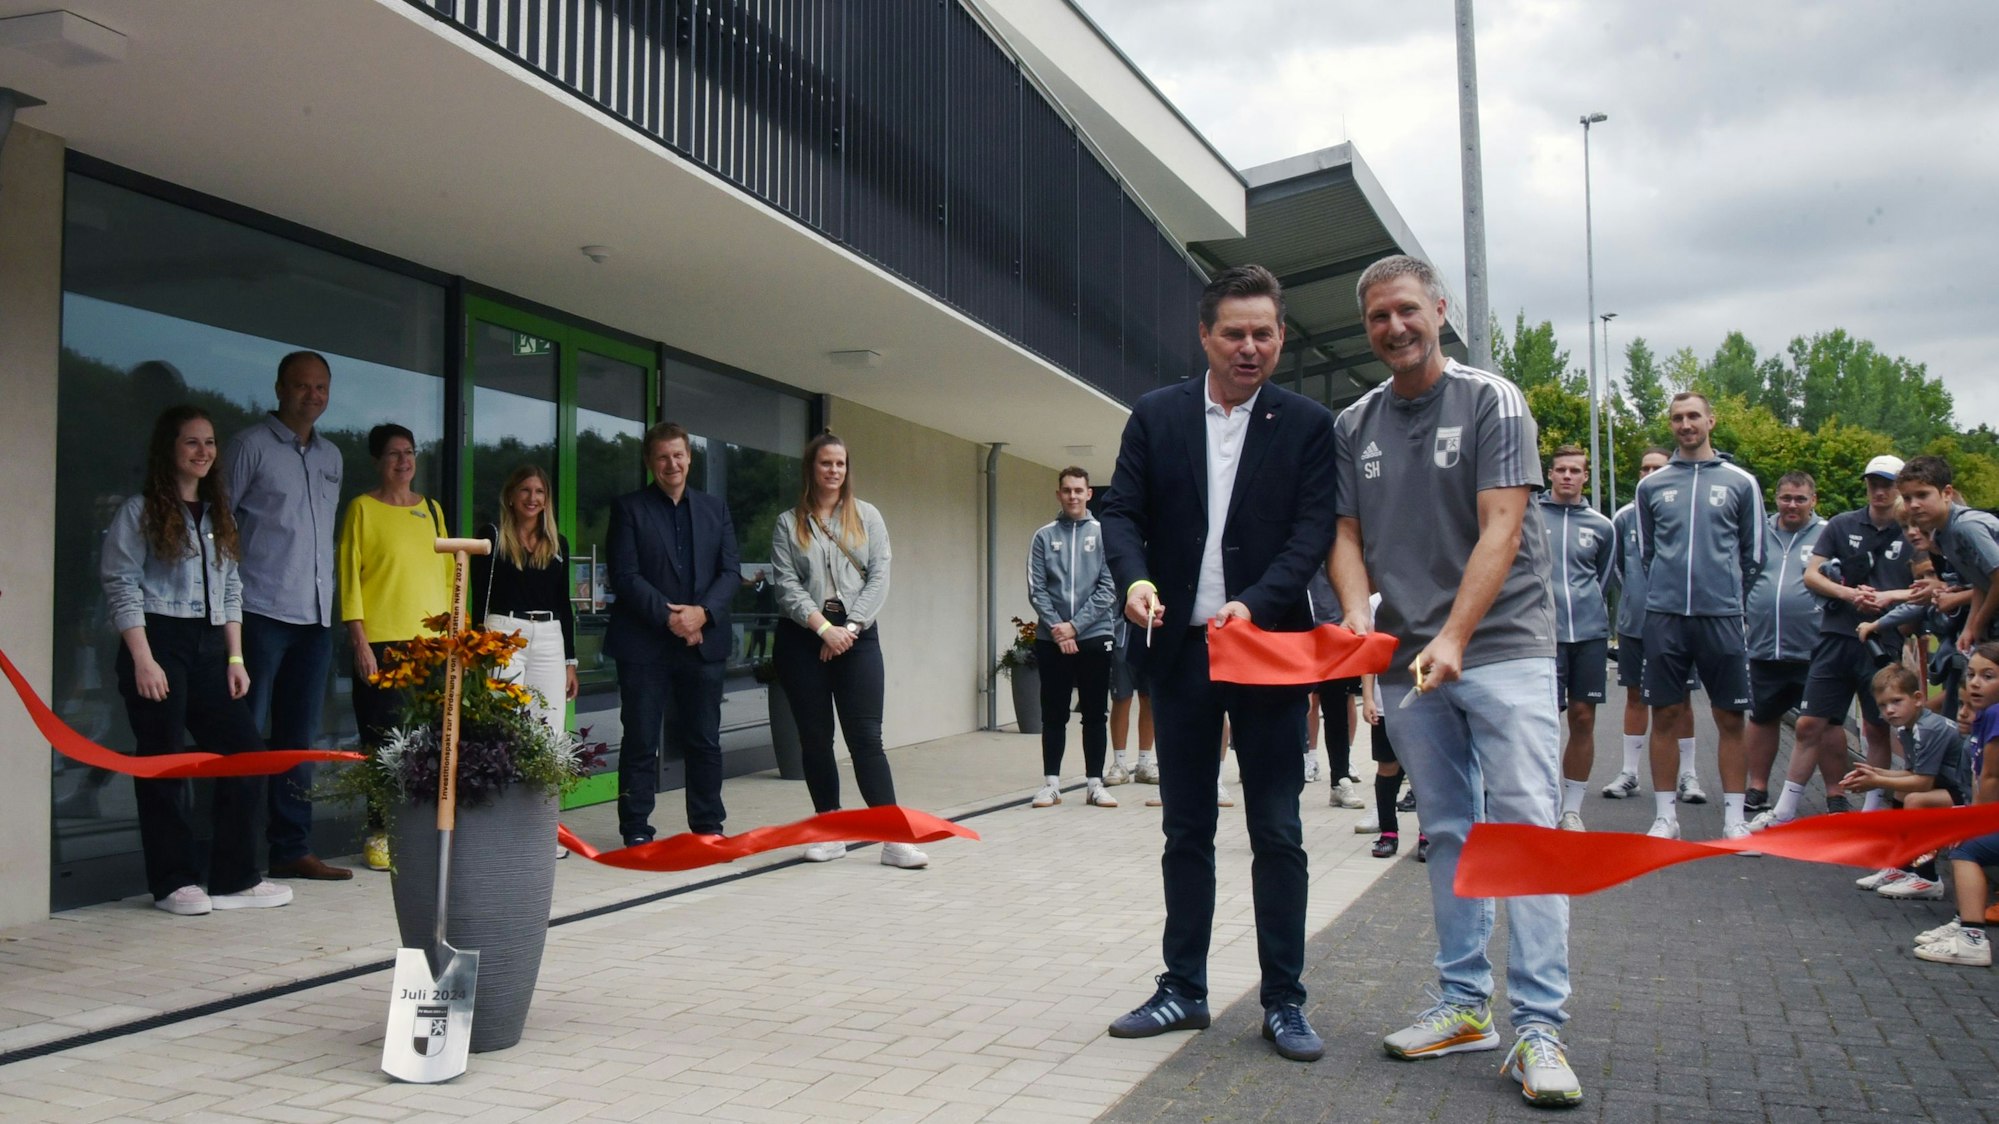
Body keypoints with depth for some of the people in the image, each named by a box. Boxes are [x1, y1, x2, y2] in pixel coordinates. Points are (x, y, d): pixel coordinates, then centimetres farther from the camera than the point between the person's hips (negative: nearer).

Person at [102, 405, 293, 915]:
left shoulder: (219, 515, 18)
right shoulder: (140, 512, -1)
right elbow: (121, 585, -7)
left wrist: (235, 658, 10)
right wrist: (143, 660, -14)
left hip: (209, 645, 6)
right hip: (158, 641, -6)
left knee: (244, 747, -1)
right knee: (164, 759, -2)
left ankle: (234, 879, 6)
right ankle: (174, 882, 8)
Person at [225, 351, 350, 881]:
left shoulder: (331, 457, 18)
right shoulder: (251, 445, -1)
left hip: (316, 617, 6)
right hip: (262, 613, -6)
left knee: (300, 738, 9)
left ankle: (291, 848, 15)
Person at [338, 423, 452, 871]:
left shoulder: (432, 509, 16)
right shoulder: (362, 508, 3)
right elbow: (348, 576, -1)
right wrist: (360, 641, -8)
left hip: (431, 640, 4)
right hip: (381, 642, -4)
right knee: (383, 740, -3)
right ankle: (379, 833, 5)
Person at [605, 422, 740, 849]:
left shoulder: (715, 508, 13)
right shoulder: (628, 508, 2)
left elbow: (730, 571, 6)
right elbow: (625, 575, -6)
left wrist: (703, 612, -11)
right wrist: (668, 617, -16)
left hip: (704, 640, 3)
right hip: (644, 642, -3)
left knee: (704, 739, 9)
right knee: (641, 741, 2)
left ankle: (708, 825, 19)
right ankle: (636, 830, 10)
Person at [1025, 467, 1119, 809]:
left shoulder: (1104, 533, 2)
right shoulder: (1044, 537, 5)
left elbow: (1109, 589, -5)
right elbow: (1036, 589, 0)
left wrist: (1075, 625, -11)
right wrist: (1056, 627, -11)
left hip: (1094, 637, -1)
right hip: (1051, 640, 1)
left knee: (1094, 714, 6)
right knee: (1054, 715, 6)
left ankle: (1095, 782, 13)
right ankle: (1051, 781, 13)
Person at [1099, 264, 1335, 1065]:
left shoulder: (1307, 425, 1)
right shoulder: (1155, 417, 6)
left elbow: (1314, 529, -6)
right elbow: (1122, 511, 2)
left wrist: (1253, 604, -22)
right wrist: (1134, 579, -19)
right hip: (1180, 648, 2)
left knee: (1277, 833, 4)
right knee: (1185, 831, 11)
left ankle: (1283, 1001, 14)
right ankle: (1183, 989, 21)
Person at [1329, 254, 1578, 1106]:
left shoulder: (1490, 400, -3)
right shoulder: (1354, 426, 10)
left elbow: (1500, 530, -12)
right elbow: (1347, 535, 10)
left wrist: (1454, 639, -21)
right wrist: (1358, 612, -11)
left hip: (1502, 645, -4)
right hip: (1407, 656, 5)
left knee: (1526, 825, -10)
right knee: (1447, 833, 10)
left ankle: (1538, 1028, -7)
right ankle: (1464, 1004, 20)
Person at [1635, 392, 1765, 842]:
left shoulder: (1740, 482, 6)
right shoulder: (1651, 486, 9)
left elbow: (1753, 555, 11)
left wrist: (1727, 593, 11)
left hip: (1722, 616, -1)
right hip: (1664, 616, 1)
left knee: (1731, 719, 2)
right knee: (1664, 716, 3)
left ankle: (1734, 819, 11)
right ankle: (1666, 817, 11)